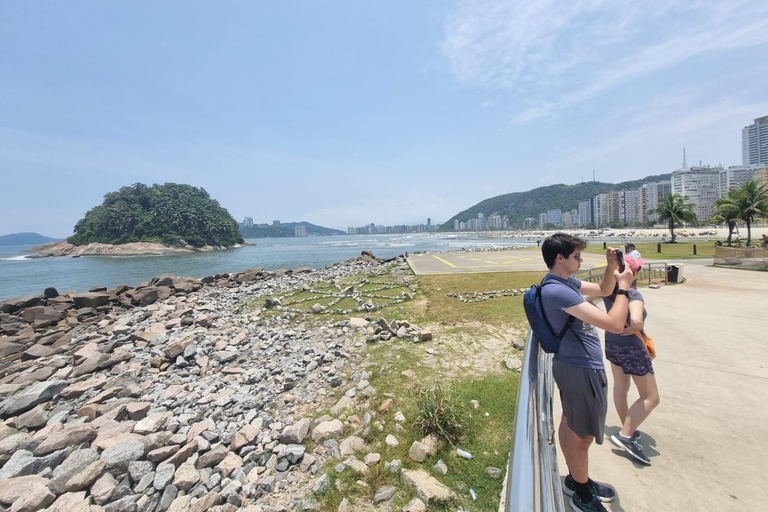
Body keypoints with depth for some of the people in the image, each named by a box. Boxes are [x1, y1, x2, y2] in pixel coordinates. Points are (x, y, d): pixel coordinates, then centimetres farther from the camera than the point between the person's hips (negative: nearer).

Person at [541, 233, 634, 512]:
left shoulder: (566, 282, 4)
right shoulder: (557, 291, -29)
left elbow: (603, 290, 19)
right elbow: (614, 324, -29)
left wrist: (611, 267, 2)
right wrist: (624, 287, -16)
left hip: (574, 366, 10)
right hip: (582, 370, -10)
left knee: (570, 424, 24)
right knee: (583, 435, 9)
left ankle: (575, 479, 44)